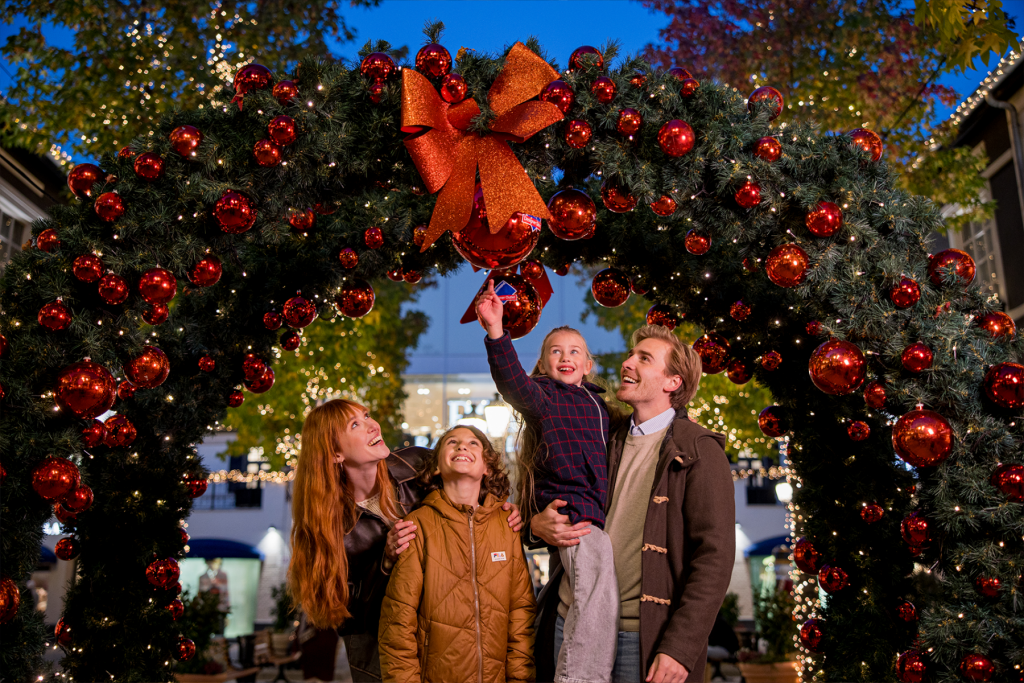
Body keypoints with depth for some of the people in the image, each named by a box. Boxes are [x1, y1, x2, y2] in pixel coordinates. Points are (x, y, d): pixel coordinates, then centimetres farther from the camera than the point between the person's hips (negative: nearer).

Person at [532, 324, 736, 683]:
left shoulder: (700, 452, -6)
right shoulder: (608, 444, 12)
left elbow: (715, 557, -11)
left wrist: (680, 648, -17)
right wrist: (539, 523, -2)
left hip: (641, 637, -5)